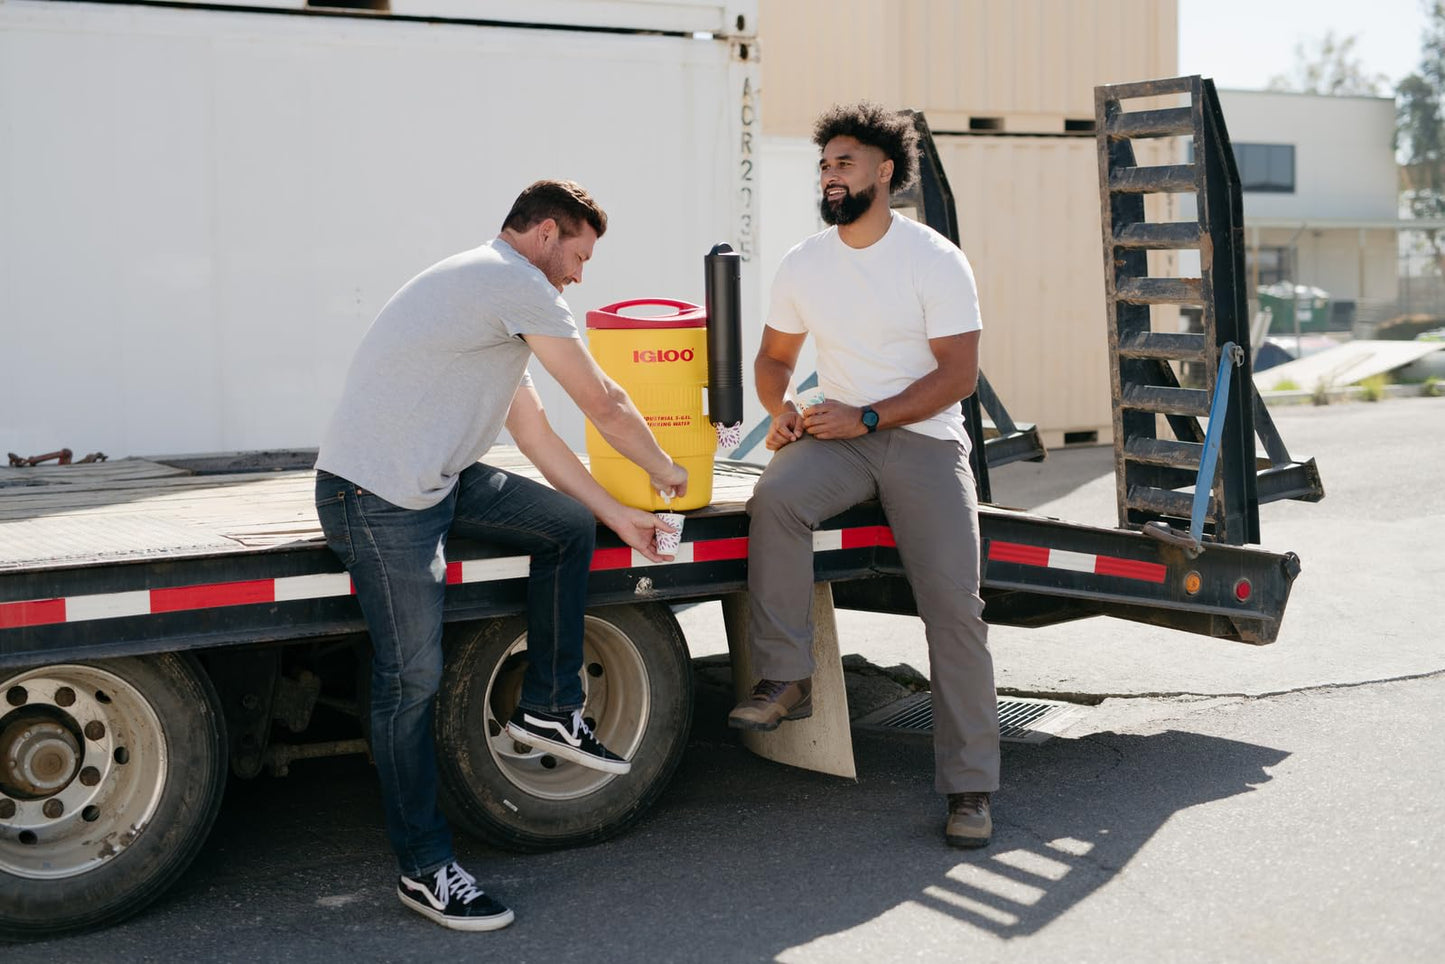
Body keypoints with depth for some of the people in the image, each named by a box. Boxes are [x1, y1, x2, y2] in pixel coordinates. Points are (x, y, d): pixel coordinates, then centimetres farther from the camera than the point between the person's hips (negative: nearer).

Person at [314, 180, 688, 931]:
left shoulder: (496, 297, 22)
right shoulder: (516, 283, -10)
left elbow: (534, 430, 23)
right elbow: (603, 404, -5)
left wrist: (613, 513, 21)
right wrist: (665, 470, 12)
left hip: (436, 481, 10)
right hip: (377, 495, -10)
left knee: (570, 525, 10)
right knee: (412, 679, -6)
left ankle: (549, 710, 17)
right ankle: (423, 869, 3)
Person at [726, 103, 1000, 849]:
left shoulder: (935, 260, -6)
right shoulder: (803, 265, 6)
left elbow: (958, 375, -9)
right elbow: (774, 357, 18)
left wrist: (866, 417, -16)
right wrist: (781, 409, -5)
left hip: (923, 439, -3)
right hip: (837, 437, 3)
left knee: (952, 600, -15)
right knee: (775, 498, -32)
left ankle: (970, 786, -7)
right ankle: (785, 680, -23)